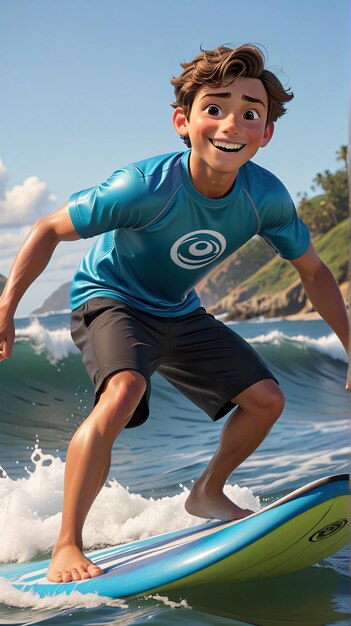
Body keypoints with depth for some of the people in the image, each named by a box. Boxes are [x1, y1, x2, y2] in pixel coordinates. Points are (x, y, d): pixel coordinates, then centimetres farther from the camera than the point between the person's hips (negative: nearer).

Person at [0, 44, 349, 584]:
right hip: (109, 299, -6)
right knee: (123, 393, -34)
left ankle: (208, 494, 30)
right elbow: (51, 229, -21)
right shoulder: (146, 188, -33)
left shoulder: (267, 198, -20)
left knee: (266, 399, 4)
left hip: (180, 314, 6)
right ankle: (67, 545, -23)